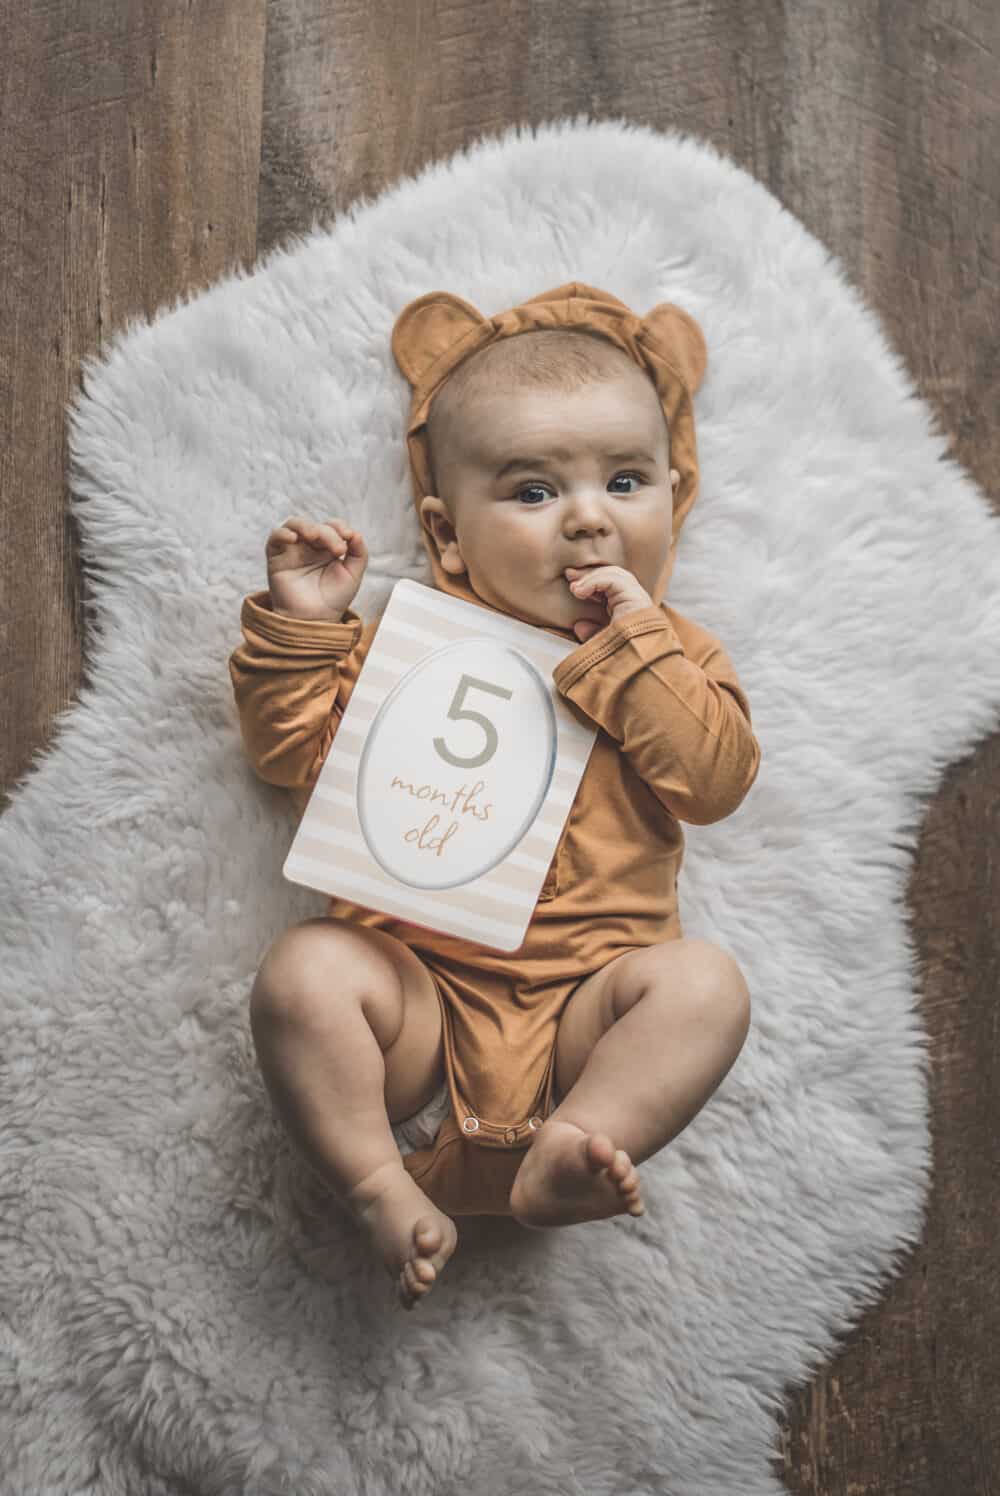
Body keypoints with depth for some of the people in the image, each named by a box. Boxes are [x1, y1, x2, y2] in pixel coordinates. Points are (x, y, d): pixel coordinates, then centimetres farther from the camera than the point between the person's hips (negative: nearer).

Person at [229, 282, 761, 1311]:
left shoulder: (671, 652, 13)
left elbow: (716, 781, -5)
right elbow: (290, 751, 11)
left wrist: (631, 646, -9)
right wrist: (299, 623, 0)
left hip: (582, 999, 0)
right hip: (415, 980, 0)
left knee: (703, 982, -25)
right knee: (302, 972, -26)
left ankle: (559, 1163, -31)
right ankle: (381, 1190, -17)